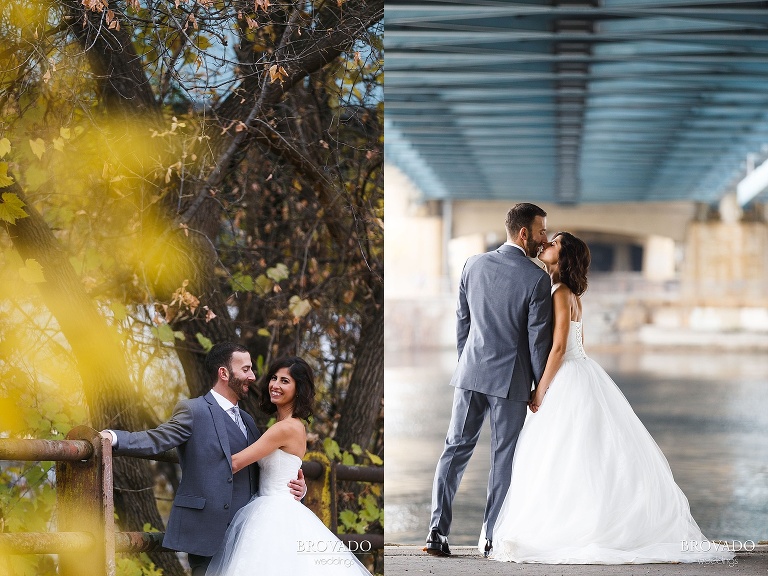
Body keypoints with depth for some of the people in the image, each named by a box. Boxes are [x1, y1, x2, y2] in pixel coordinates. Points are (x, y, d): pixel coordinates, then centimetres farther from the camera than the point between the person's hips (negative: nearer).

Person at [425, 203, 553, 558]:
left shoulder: (474, 265, 1)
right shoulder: (537, 278, -13)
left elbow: (462, 321, 9)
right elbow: (538, 339, -9)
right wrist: (541, 388, 2)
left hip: (471, 372, 4)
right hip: (511, 380, -4)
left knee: (455, 449, 8)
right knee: (503, 458, 5)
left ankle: (437, 532, 3)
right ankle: (493, 538, 8)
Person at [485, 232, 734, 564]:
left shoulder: (561, 293, -13)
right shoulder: (570, 294, 14)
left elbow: (559, 347, -18)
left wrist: (540, 391, -14)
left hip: (569, 383, -10)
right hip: (577, 374, 10)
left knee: (564, 459, -7)